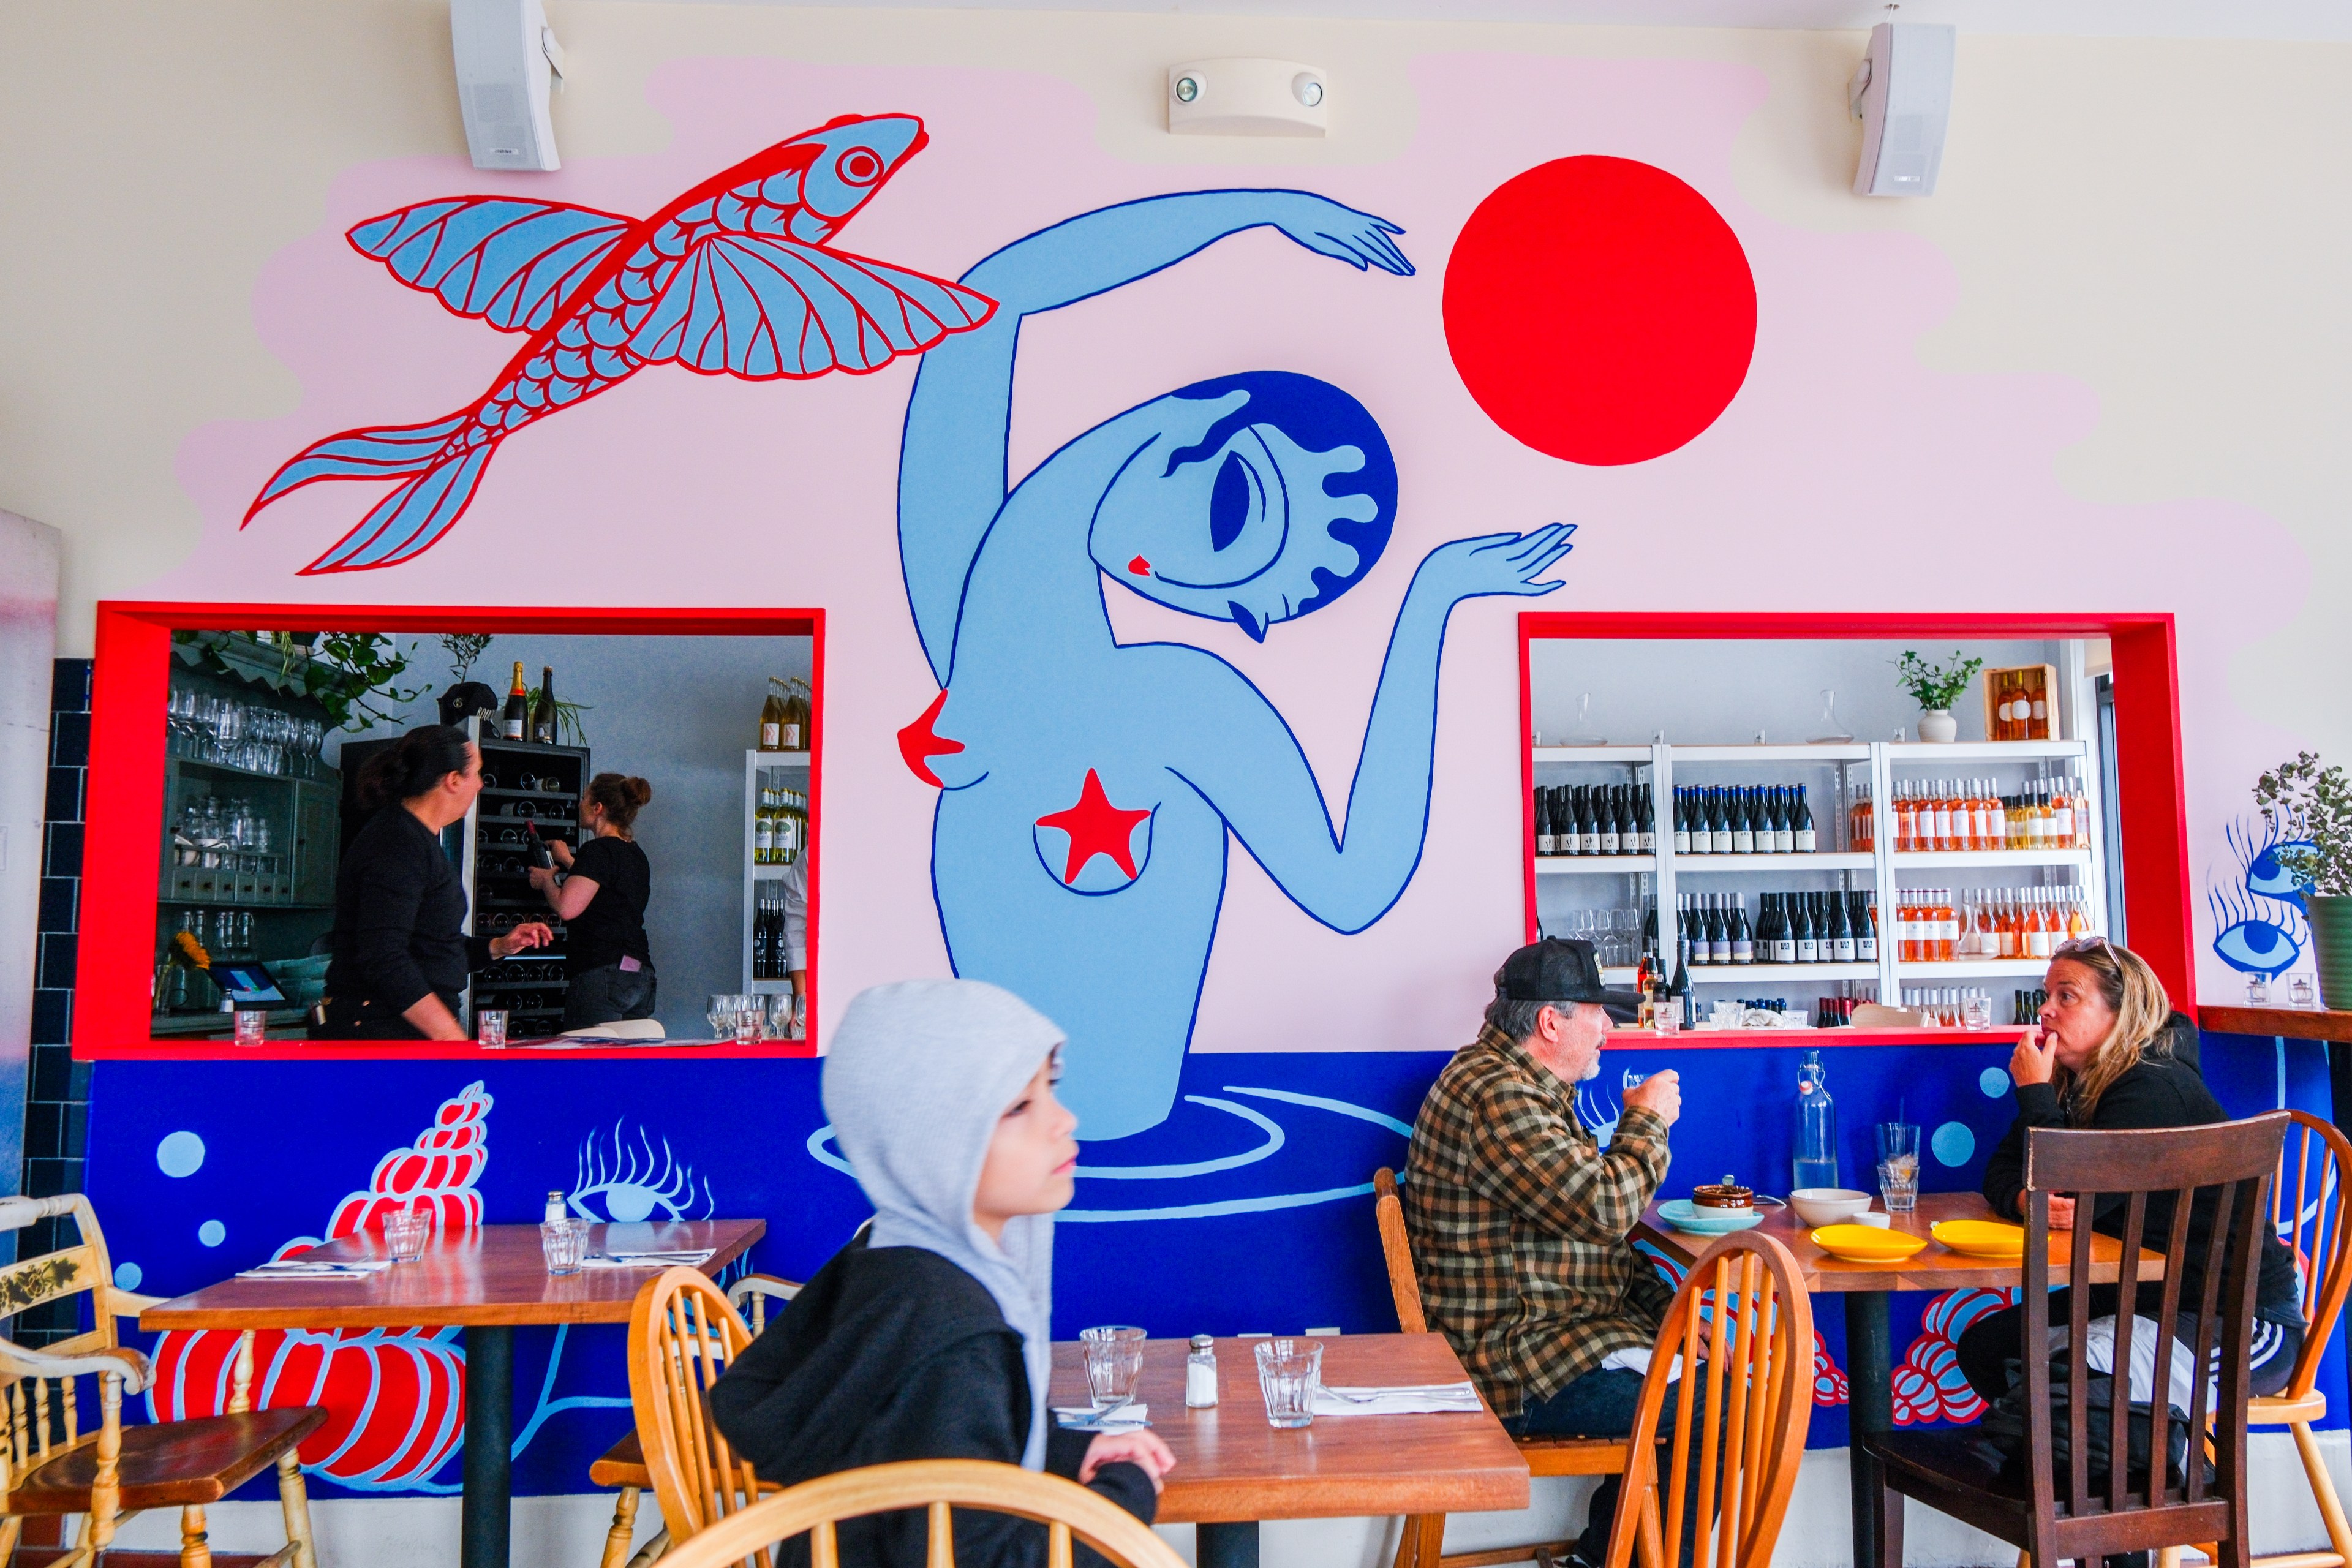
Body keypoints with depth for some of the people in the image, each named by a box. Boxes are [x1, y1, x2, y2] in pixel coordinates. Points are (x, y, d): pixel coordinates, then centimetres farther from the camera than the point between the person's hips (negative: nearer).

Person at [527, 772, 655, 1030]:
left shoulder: (598, 850, -9)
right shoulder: (637, 856, 17)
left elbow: (567, 908, -16)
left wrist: (546, 879, 3)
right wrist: (568, 861, 44)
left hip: (602, 973, -9)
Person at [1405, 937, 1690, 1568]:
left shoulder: (1530, 1088, 15)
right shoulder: (1493, 1092, -21)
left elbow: (1589, 1228, 20)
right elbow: (1602, 1207, -27)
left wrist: (1662, 1304, 8)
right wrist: (1646, 1121, -10)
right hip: (1518, 1369, -11)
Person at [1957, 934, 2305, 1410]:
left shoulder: (2156, 1090, -21)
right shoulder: (2074, 1085, 6)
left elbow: (2076, 1196, -26)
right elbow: (2000, 1171, 4)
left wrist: (2035, 1091, -19)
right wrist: (2026, 1200, -21)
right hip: (2140, 1297, 9)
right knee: (1983, 1345, -5)